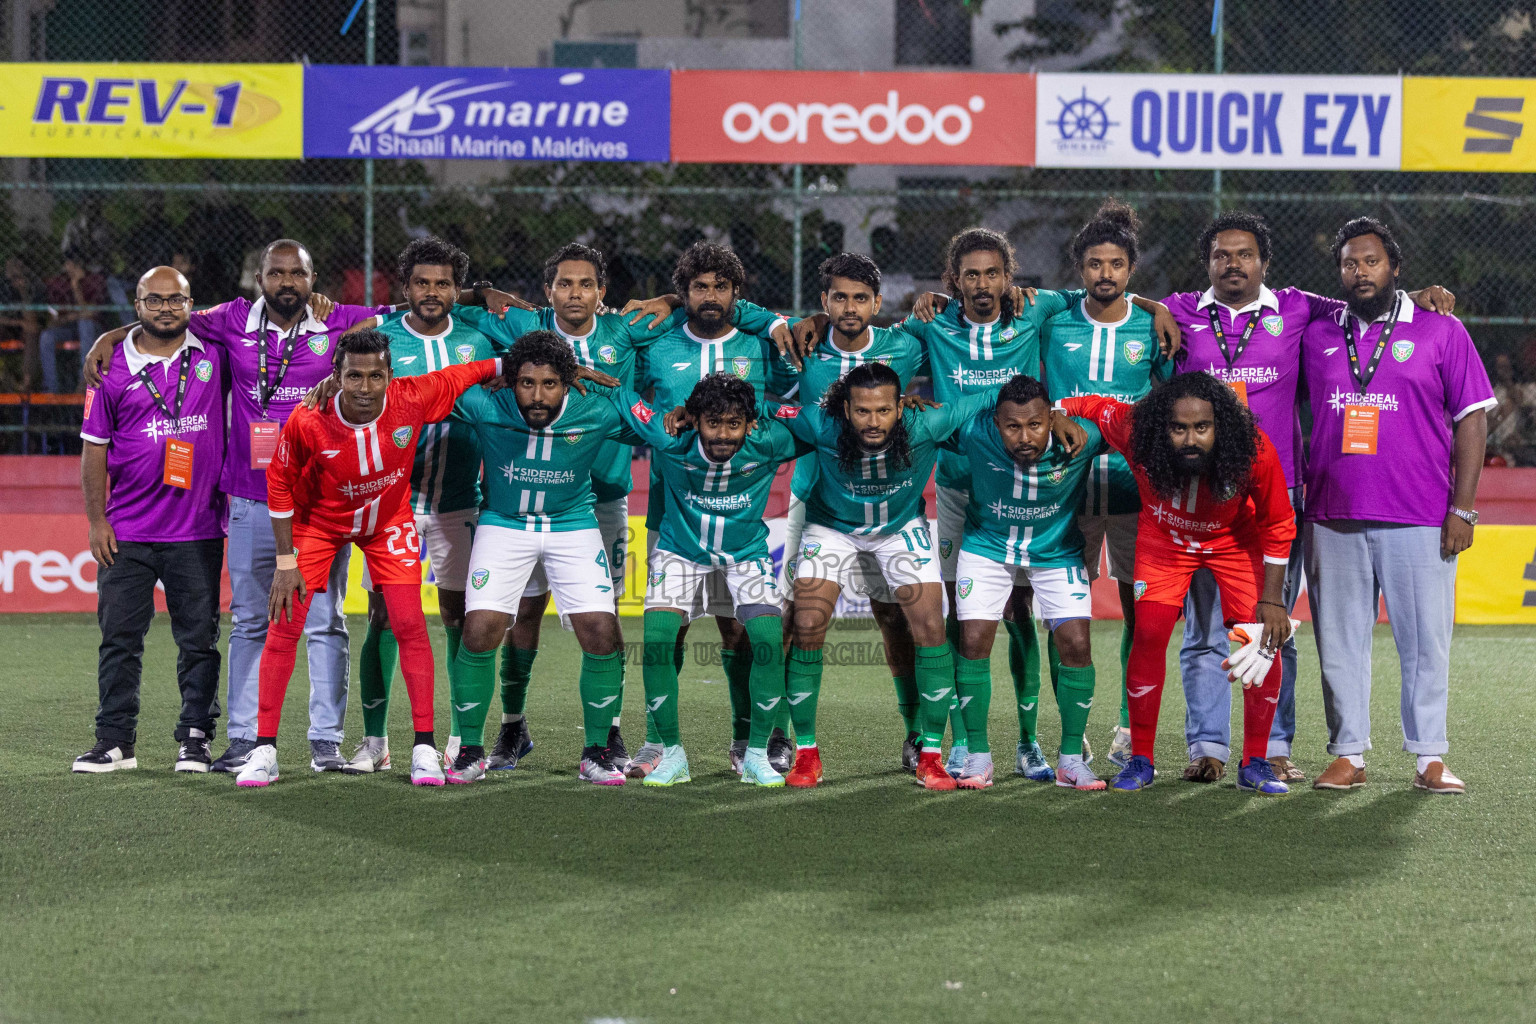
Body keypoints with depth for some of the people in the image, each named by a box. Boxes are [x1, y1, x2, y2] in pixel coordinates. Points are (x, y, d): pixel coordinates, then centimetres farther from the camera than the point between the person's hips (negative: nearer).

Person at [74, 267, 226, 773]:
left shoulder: (213, 356, 3)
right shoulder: (114, 367, 2)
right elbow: (94, 448, 4)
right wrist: (97, 520, 0)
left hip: (198, 531, 0)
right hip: (127, 532, 0)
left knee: (199, 639, 4)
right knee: (119, 638, 3)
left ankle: (195, 738, 13)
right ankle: (115, 741, 10)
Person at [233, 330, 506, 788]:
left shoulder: (413, 398, -28)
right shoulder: (307, 422, -30)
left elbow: (466, 373, -8)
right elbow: (279, 483, -14)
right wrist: (285, 561, -12)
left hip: (388, 519, 1)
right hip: (319, 521, -1)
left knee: (409, 625, -6)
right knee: (284, 626, -6)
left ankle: (424, 747, 4)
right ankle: (264, 749, 4)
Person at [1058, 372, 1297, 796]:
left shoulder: (1254, 450, -34)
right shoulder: (1134, 431, -35)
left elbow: (1278, 524, -17)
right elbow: (1093, 406, -10)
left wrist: (1272, 599, -16)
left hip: (1235, 540, 0)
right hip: (1164, 537, 0)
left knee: (1265, 637, -9)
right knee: (1149, 634, -12)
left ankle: (1255, 766, 6)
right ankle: (1140, 761, 3)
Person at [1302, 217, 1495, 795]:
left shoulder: (1441, 331, 4)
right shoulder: (1316, 337, 12)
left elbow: (1471, 419, 2)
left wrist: (1463, 507, -5)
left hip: (1421, 519, -3)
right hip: (1334, 519, 3)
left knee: (1426, 639, -2)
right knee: (1340, 640, 4)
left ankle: (1430, 757, 5)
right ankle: (1349, 755, 11)